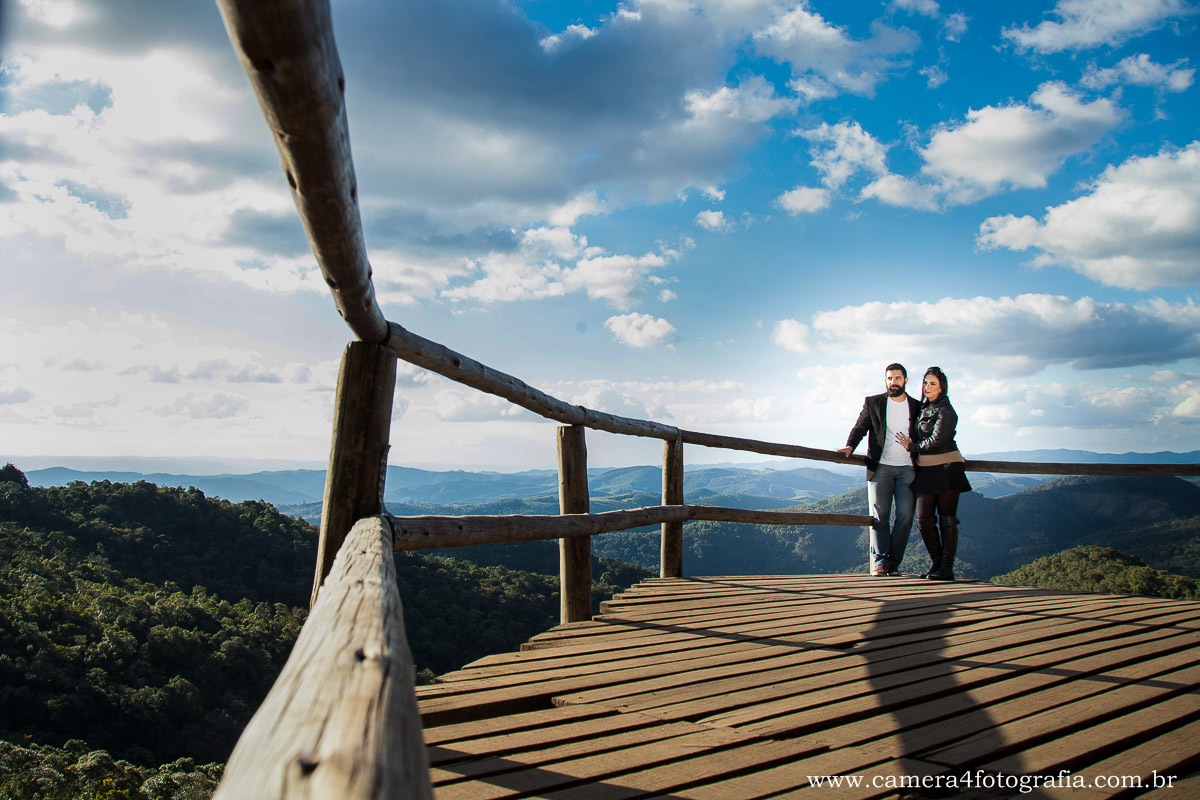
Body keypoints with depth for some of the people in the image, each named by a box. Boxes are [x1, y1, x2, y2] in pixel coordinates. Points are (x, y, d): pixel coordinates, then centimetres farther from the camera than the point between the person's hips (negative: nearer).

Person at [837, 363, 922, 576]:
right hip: (880, 467, -1)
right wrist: (850, 446, -6)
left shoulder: (917, 407, 12)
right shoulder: (873, 403, 8)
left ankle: (894, 563, 0)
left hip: (906, 469, 1)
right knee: (879, 514, -8)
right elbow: (859, 428, 10)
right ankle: (880, 561, -8)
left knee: (905, 515, -6)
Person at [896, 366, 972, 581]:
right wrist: (912, 439, 0)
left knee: (946, 519, -4)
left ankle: (947, 568, 0)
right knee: (924, 519, 3)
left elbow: (937, 440, -17)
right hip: (926, 470, 7)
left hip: (946, 468, -7)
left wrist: (912, 447, -4)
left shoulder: (945, 411, -9)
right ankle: (936, 562, 16)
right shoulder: (924, 407, 14)